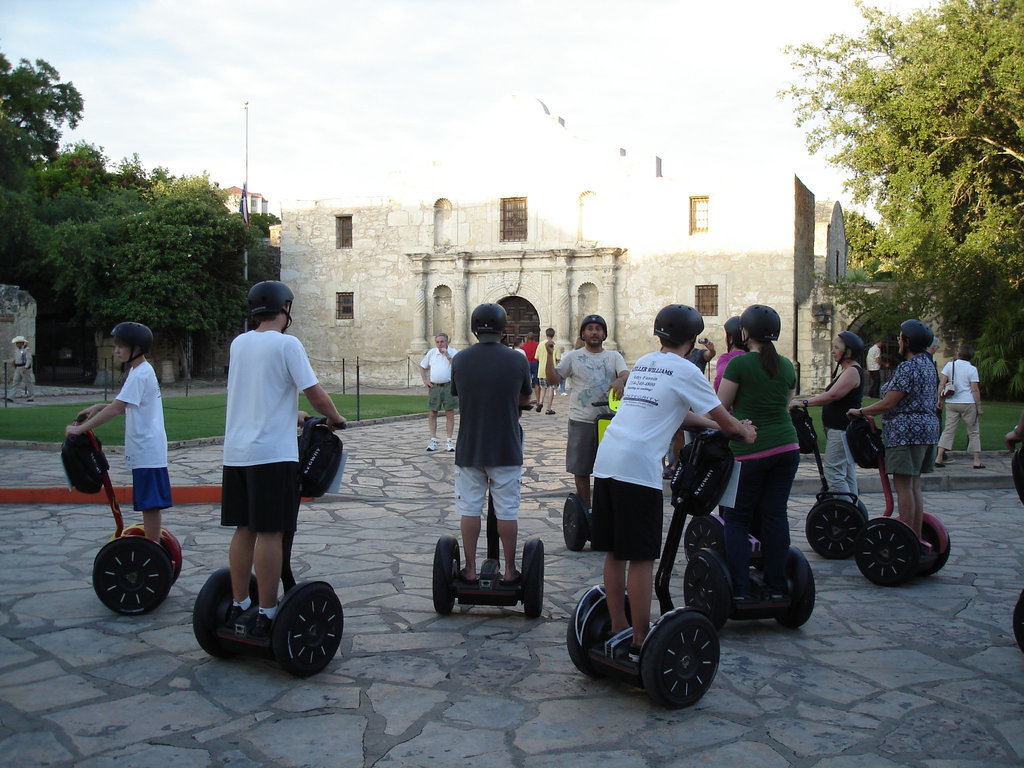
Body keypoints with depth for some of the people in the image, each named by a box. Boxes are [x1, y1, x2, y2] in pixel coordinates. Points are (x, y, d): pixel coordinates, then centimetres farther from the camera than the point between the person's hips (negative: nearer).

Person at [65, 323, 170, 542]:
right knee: (148, 503, 15)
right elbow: (126, 407, 22)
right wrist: (99, 407, 8)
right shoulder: (141, 371, 14)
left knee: (150, 503, -5)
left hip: (147, 450, -10)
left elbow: (115, 409, -22)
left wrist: (80, 429, -19)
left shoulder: (140, 374, -17)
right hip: (144, 449, 10)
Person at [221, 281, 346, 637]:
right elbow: (316, 396, -10)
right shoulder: (286, 344, -9)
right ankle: (266, 614, 1)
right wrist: (336, 419, 8)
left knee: (244, 529, 13)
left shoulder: (238, 344, 12)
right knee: (270, 532, -3)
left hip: (236, 451, 7)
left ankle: (238, 606, 20)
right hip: (272, 454, -7)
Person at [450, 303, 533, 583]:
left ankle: (470, 569, 14)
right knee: (507, 511, 7)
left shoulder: (460, 360, -3)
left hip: (469, 448, 1)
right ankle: (509, 570, 14)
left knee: (469, 509, 10)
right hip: (506, 449, -1)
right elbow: (526, 398, 7)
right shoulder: (517, 360, -7)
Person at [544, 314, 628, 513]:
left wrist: (620, 380, -31)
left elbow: (626, 374, -8)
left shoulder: (614, 357, 10)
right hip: (581, 421, 0)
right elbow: (553, 379, -1)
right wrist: (550, 355, -12)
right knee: (581, 469, 7)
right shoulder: (573, 357, 7)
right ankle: (585, 509, 21)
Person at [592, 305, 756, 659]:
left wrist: (717, 425, 38)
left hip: (606, 460, 8)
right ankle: (640, 643, 6)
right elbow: (722, 417, 7)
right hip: (639, 467, -8)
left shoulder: (643, 363, 22)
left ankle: (617, 629, 23)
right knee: (641, 559, -1)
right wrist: (744, 432, 28)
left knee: (614, 553, 13)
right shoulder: (685, 370, 0)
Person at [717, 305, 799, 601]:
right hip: (787, 447, 5)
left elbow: (720, 407, -2)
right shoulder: (786, 366, 9)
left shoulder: (740, 363, -8)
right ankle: (777, 588, 12)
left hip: (750, 451, -5)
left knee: (737, 519, 5)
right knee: (775, 515, 10)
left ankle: (739, 590, 0)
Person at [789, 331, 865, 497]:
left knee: (833, 471, -13)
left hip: (842, 429, -11)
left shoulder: (853, 371, -13)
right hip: (839, 428, 11)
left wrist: (805, 403, -21)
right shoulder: (843, 369, 18)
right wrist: (806, 401, 9)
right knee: (847, 473, 13)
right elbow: (831, 396, 19)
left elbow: (832, 395, -23)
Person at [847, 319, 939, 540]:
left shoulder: (907, 367, -15)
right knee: (914, 485, 13)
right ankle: (917, 537, 16)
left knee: (903, 485, -6)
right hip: (927, 428, 10)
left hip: (906, 431, -10)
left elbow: (889, 403, -18)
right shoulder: (928, 365, 16)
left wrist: (860, 412, -5)